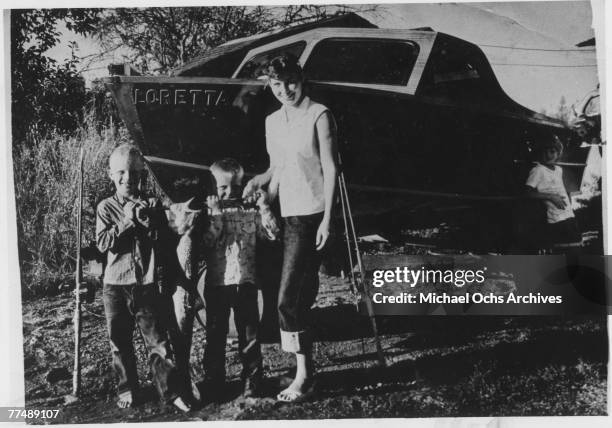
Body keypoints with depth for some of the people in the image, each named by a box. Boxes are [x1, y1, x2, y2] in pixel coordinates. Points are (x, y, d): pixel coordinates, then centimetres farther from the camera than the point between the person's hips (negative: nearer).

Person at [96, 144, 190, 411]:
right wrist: (127, 221, -15)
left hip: (146, 283, -1)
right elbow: (103, 243, -8)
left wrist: (145, 219, -16)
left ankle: (171, 391, 5)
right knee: (120, 342, 10)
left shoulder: (152, 205, 5)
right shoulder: (106, 208, 3)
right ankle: (127, 388, 25)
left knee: (157, 340, 0)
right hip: (116, 284, 1)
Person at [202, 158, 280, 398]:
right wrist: (216, 216, -18)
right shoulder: (208, 213, 1)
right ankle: (213, 380, 22)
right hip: (216, 284, 0)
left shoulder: (251, 213, 5)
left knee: (249, 333, 7)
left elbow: (272, 234, -4)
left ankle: (252, 379, 18)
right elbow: (206, 242, -12)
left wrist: (263, 207, -12)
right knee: (215, 334, 10)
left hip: (245, 282, 1)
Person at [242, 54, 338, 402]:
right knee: (303, 295, 11)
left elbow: (330, 168, -8)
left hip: (312, 215, -7)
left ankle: (305, 374, 0)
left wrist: (327, 218, -14)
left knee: (289, 298, -11)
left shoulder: (319, 115, -5)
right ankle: (307, 368, 20)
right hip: (286, 215, 7)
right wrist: (262, 181, 2)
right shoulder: (273, 121, 14)